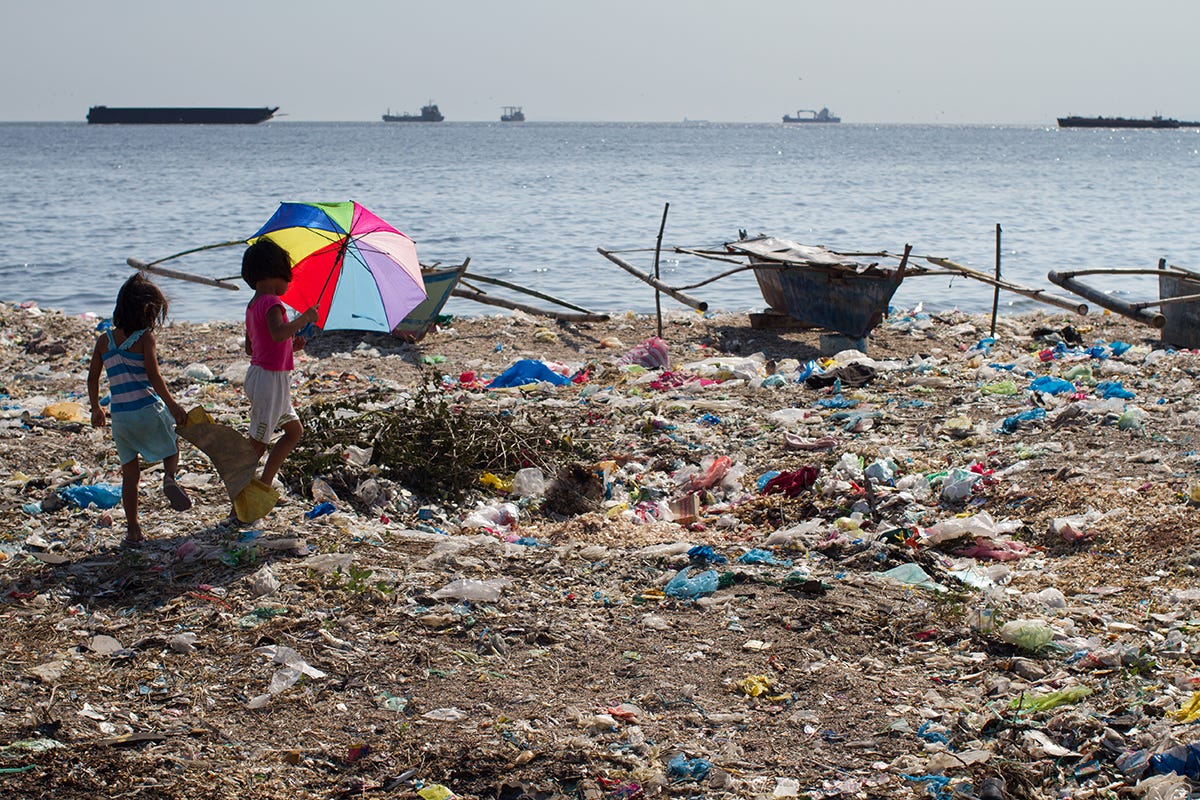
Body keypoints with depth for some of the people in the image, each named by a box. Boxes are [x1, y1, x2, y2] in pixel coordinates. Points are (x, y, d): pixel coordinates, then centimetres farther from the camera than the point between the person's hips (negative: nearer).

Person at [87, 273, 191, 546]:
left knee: (130, 474, 13)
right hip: (148, 409, -4)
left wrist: (96, 409, 26)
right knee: (171, 446, 22)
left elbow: (92, 377, 13)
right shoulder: (145, 338, -6)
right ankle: (170, 477, -10)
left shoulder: (104, 340, 9)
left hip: (120, 416, 4)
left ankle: (133, 530, 13)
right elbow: (153, 376, -15)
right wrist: (173, 406, -8)